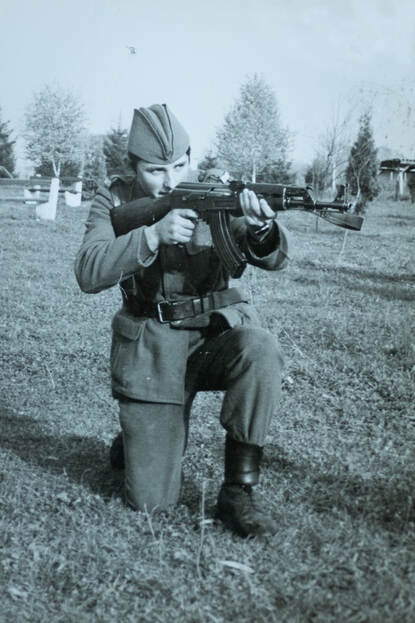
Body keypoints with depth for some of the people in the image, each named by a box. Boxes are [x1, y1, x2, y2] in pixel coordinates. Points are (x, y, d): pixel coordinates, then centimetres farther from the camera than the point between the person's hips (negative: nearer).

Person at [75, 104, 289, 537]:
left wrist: (263, 230, -34)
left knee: (261, 351, -35)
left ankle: (238, 491, -19)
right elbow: (88, 274, -17)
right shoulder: (115, 202, -2)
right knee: (151, 501, -5)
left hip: (216, 332, 1)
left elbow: (274, 259, -10)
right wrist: (153, 234, -30)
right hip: (150, 351, -1)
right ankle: (135, 440, 32)